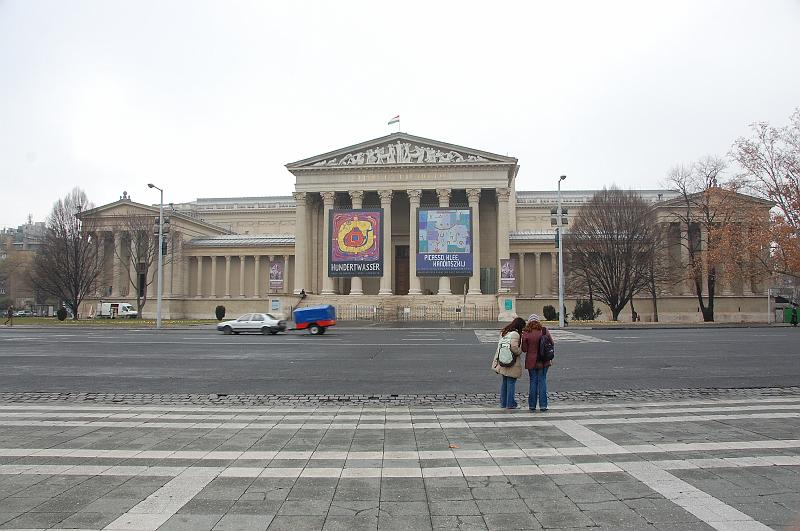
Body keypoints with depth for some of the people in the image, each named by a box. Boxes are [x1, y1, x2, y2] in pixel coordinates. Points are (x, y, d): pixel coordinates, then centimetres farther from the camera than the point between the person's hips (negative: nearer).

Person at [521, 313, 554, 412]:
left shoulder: (526, 333, -10)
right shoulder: (545, 331, -5)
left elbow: (524, 349, -7)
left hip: (531, 361, -1)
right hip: (544, 361, 1)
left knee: (533, 381, 9)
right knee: (542, 381, 7)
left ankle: (532, 405, 12)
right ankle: (543, 405, 5)